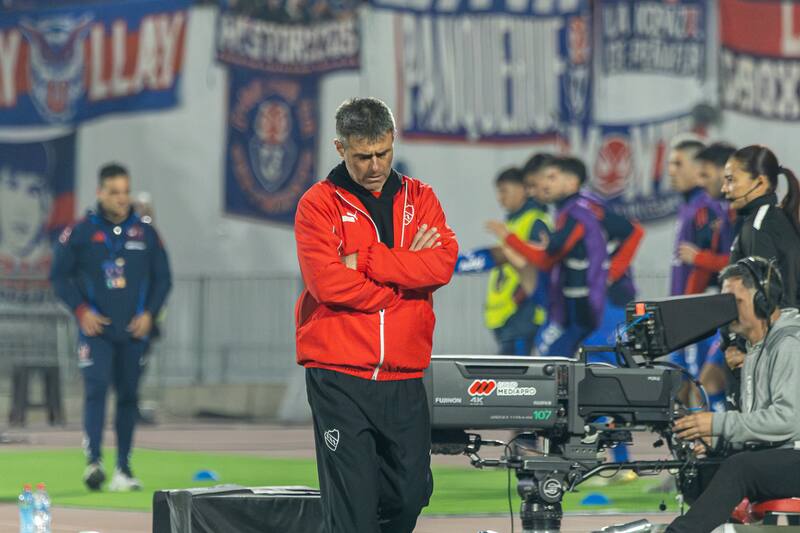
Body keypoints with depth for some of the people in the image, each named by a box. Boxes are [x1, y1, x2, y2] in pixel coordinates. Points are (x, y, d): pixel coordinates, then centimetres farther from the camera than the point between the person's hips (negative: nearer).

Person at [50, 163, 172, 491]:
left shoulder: (145, 233, 7)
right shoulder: (80, 233, -1)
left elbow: (163, 278, 13)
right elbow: (59, 276, 4)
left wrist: (149, 313, -1)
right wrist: (81, 310, -8)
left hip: (134, 330, 3)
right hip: (96, 329, -3)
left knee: (128, 396, 7)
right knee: (96, 387, -17)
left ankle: (124, 468, 15)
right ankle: (94, 461, -23)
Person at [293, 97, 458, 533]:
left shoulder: (419, 199, 13)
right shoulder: (318, 204, 1)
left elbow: (443, 263, -5)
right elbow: (328, 283, -14)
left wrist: (366, 261, -13)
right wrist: (407, 269, -7)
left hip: (403, 377, 4)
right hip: (339, 377, -4)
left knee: (411, 490, 8)